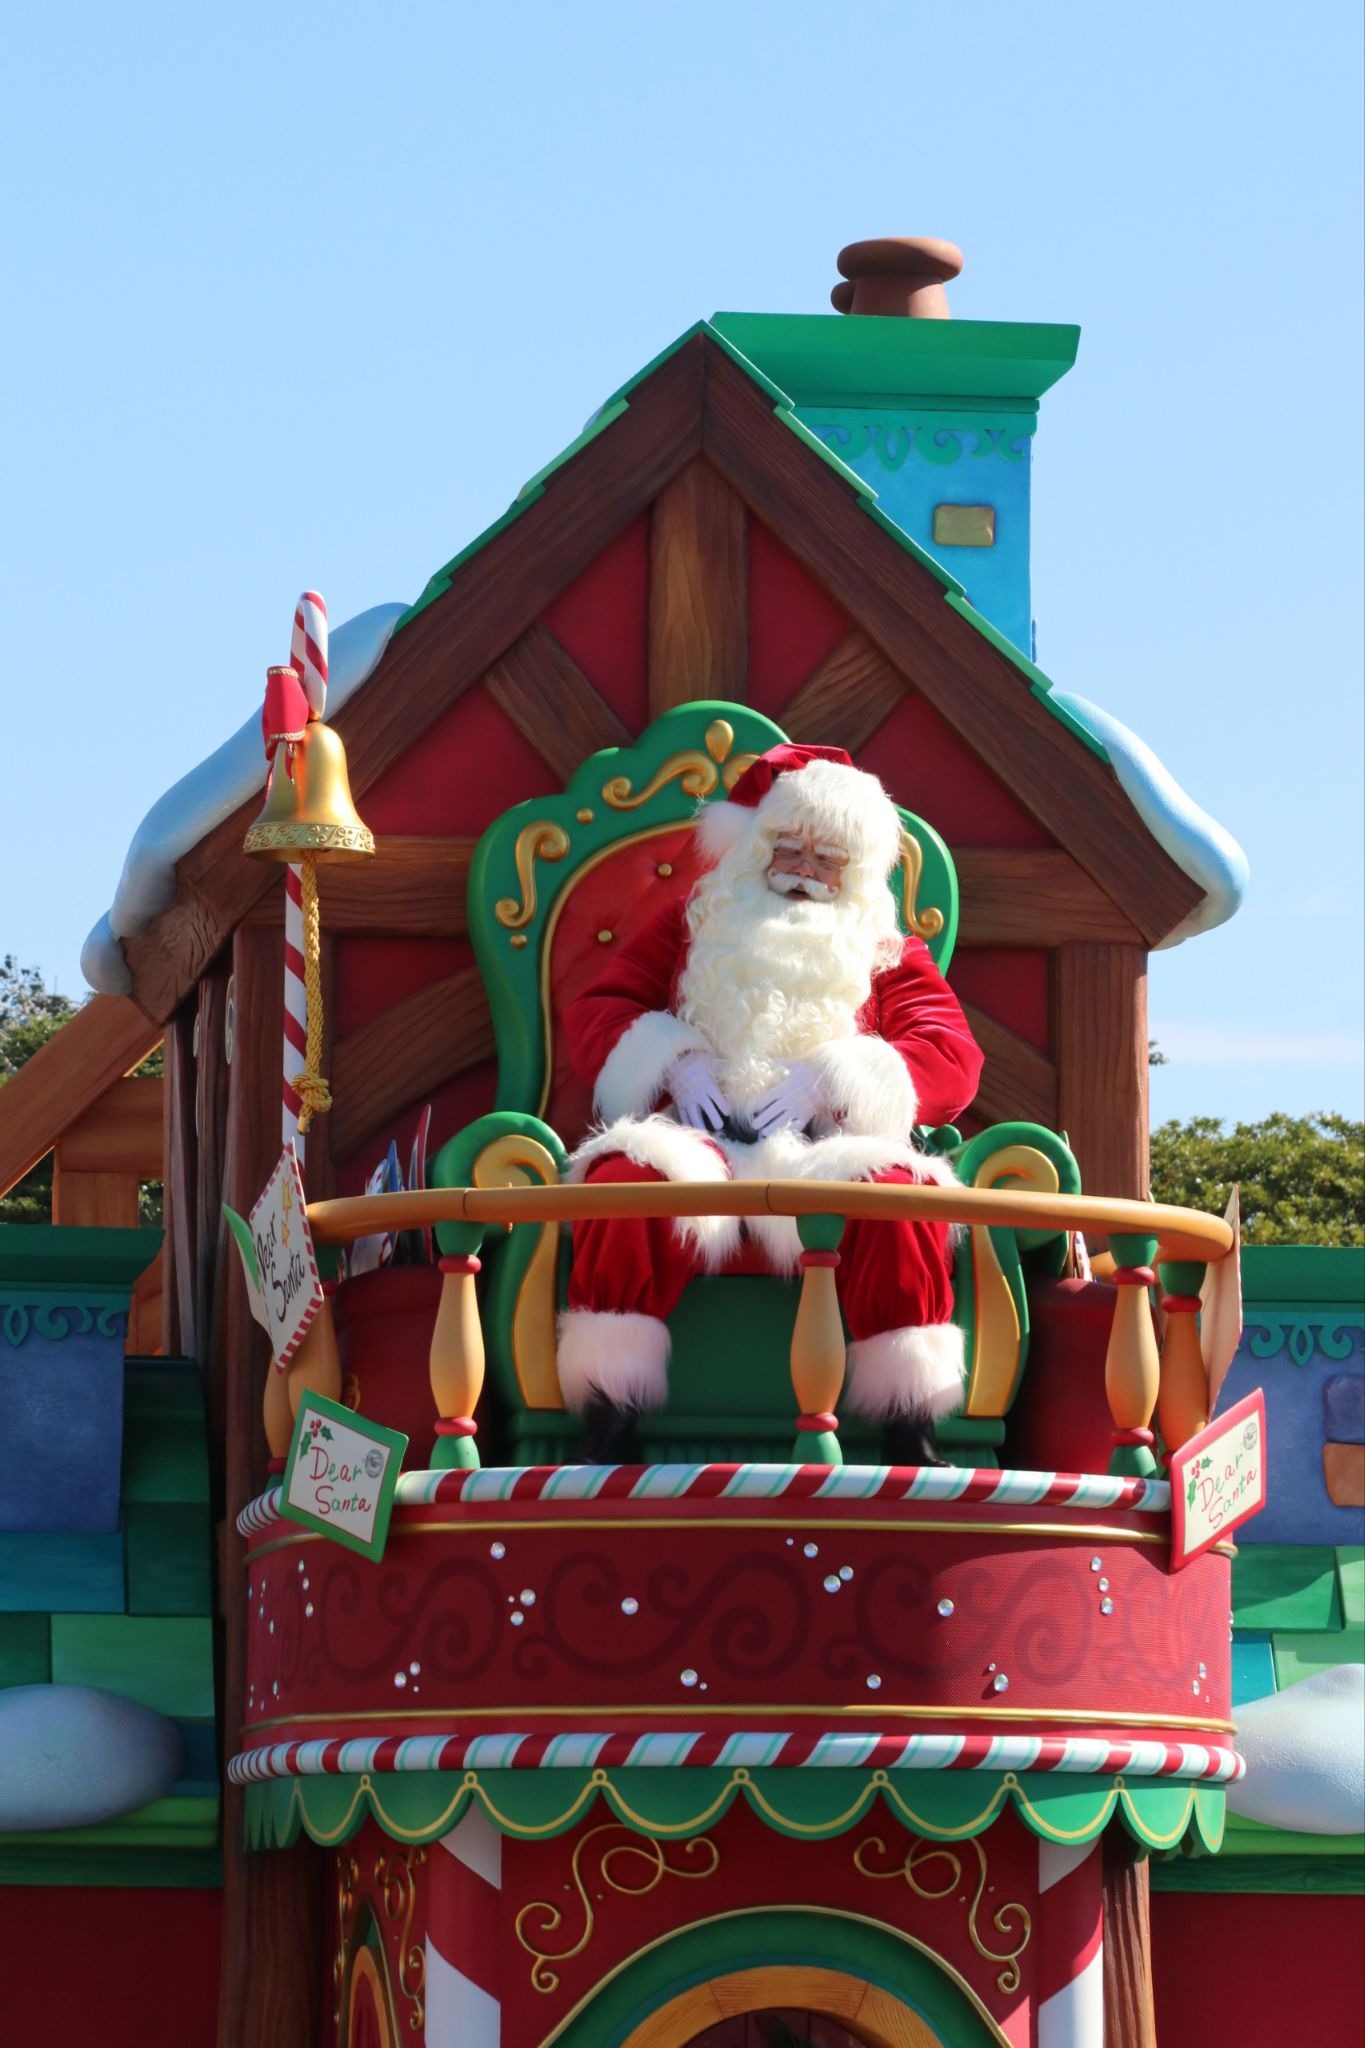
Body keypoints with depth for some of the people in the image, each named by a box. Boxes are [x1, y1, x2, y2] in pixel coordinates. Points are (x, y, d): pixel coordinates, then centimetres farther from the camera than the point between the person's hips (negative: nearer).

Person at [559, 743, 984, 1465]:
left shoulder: (888, 953, 23)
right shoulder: (691, 927, 25)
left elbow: (953, 1060, 8)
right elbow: (595, 1012, 17)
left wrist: (832, 1080, -9)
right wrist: (673, 1062, -4)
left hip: (825, 1146, 0)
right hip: (698, 1135, 0)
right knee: (629, 1181, -35)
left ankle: (912, 1443, -34)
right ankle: (610, 1427, -37)